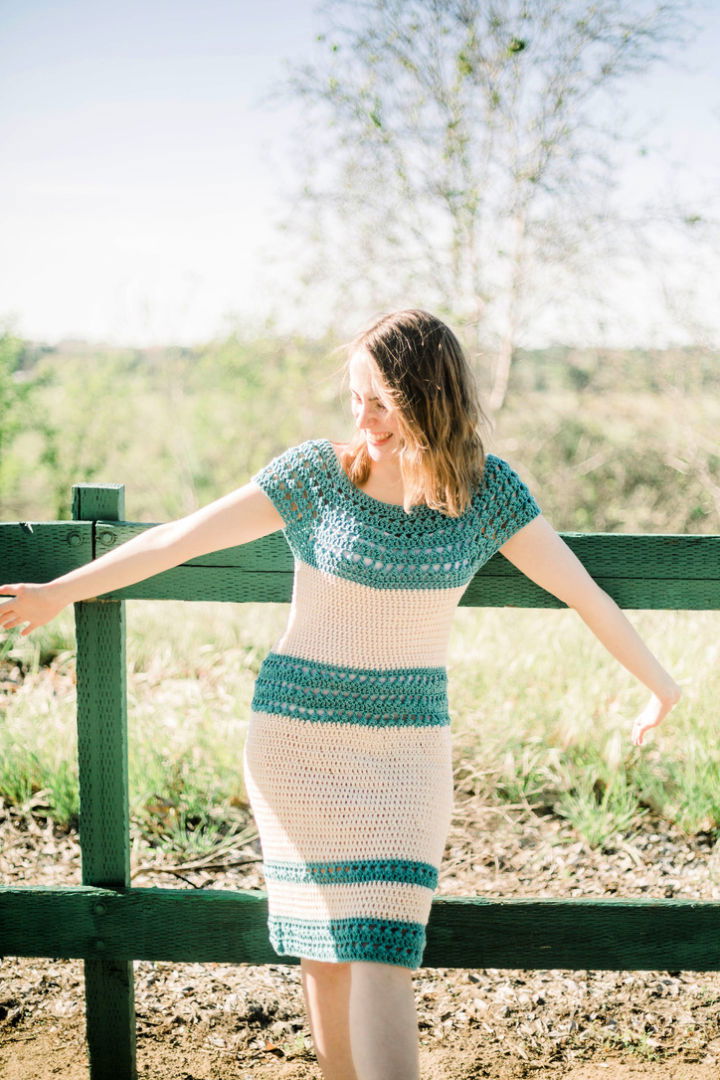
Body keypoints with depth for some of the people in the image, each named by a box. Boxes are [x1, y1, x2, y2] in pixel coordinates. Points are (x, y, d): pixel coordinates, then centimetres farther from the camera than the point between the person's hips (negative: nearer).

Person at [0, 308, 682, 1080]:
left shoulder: (486, 490, -5)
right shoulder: (316, 473, -8)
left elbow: (582, 590, 2)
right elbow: (178, 539, -4)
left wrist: (658, 683, 8)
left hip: (406, 742, 0)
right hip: (296, 734, 0)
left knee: (380, 952, -9)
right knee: (323, 947, 6)